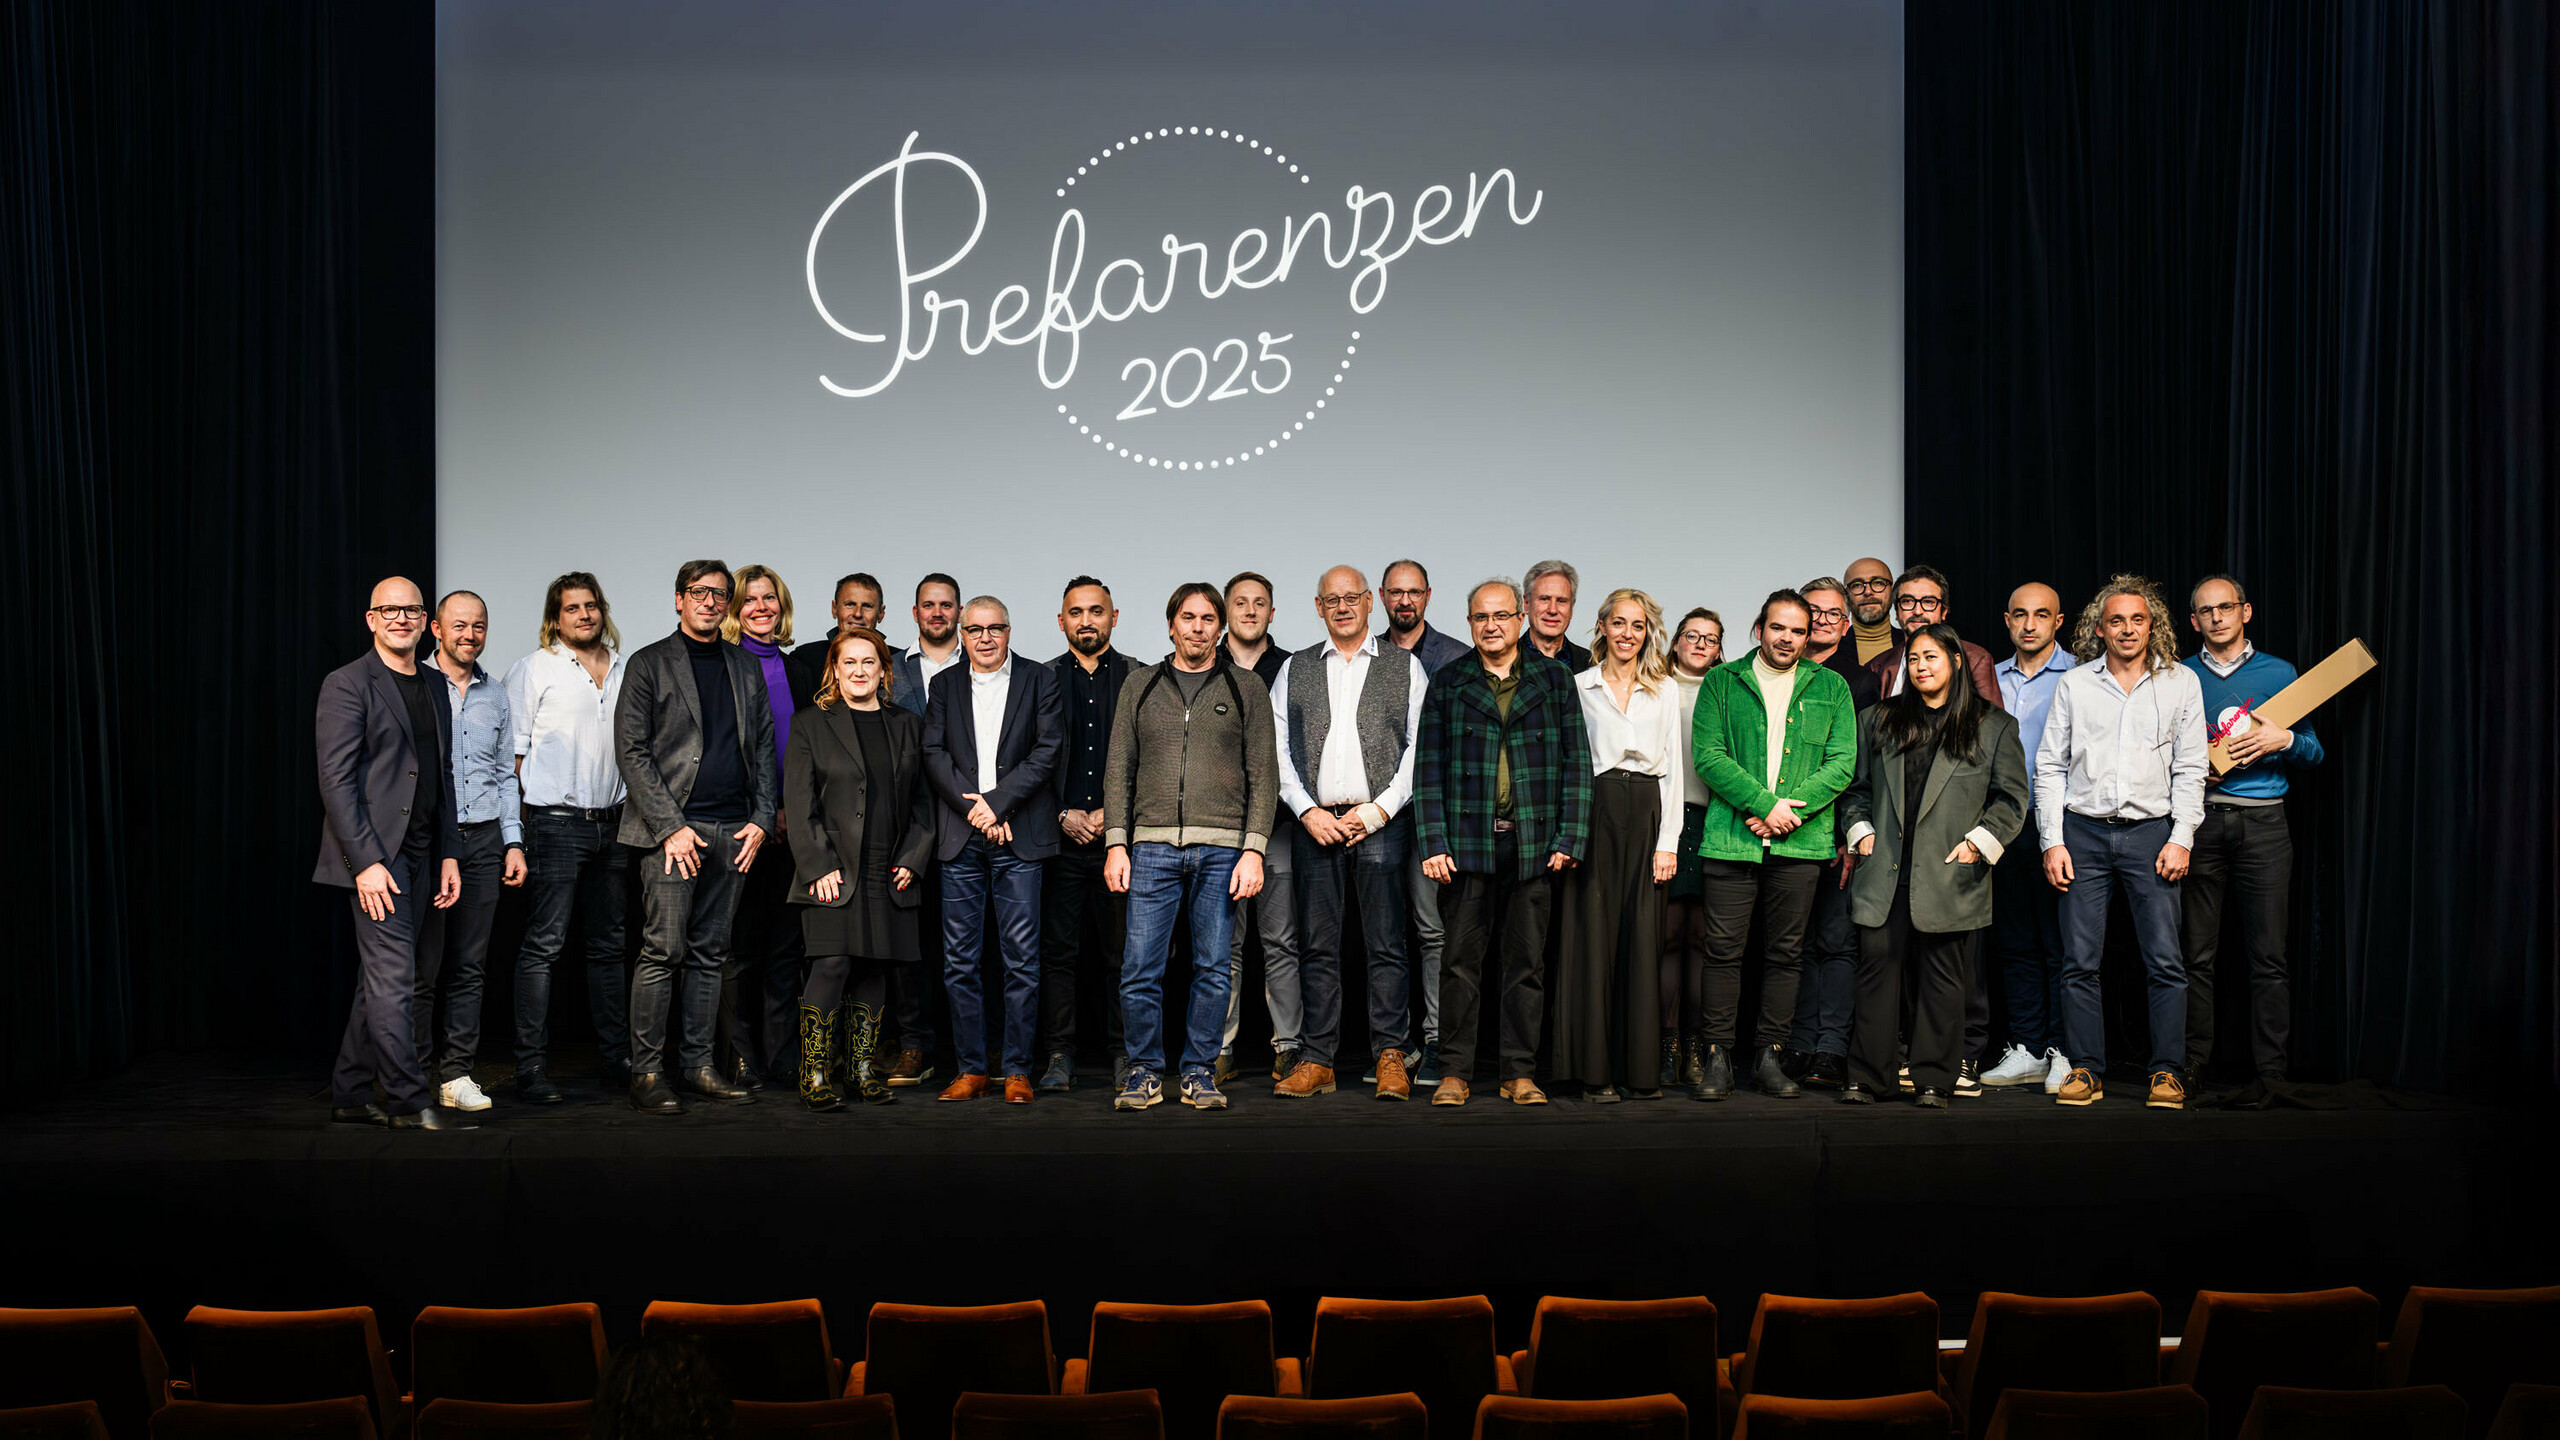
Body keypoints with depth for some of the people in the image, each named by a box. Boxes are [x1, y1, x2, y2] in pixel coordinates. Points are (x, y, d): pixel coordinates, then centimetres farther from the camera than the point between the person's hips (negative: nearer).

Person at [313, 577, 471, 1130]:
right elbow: (336, 781, -13)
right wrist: (366, 861, -19)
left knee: (381, 981, 12)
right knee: (392, 980, -7)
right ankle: (409, 1101, -2)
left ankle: (351, 1095, 21)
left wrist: (449, 855, 11)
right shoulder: (347, 684, -6)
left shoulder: (433, 688, 16)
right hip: (375, 856, -7)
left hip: (421, 855, 8)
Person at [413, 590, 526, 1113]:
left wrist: (513, 842, 10)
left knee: (469, 966, 5)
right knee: (422, 966, -3)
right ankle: (418, 1073, 6)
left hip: (482, 840, 4)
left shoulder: (496, 696, 15)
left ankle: (457, 1072, 10)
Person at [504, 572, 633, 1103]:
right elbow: (512, 748, -1)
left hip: (612, 824, 5)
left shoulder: (624, 670, 15)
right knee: (543, 944, -6)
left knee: (609, 944, 10)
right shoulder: (534, 668, 1)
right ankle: (531, 1067, -2)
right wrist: (519, 822, -6)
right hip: (556, 821, -5)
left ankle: (618, 1060, 15)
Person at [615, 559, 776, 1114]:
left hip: (733, 831, 5)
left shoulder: (746, 668, 16)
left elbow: (764, 748, 16)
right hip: (673, 828, -4)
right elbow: (631, 751, -4)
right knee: (663, 950, -7)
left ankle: (697, 1064, 13)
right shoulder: (650, 664, 2)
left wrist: (761, 819, 4)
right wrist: (670, 825, -12)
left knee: (710, 953, 8)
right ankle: (647, 1072, -1)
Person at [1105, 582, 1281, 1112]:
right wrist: (1115, 843, 0)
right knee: (1140, 969, -2)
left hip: (1222, 849, 0)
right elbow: (1118, 770, 11)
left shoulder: (1246, 687, 10)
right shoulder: (1140, 685, 13)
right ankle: (1145, 1072, 11)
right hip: (1153, 846, 1)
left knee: (1214, 970, 3)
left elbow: (1264, 774, 5)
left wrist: (1254, 849, -5)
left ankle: (1199, 1072, 14)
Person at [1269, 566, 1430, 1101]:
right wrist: (1307, 811, -4)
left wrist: (1378, 810, -7)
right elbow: (1277, 748, 9)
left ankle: (1390, 1056, 4)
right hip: (1314, 821, 2)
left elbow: (1419, 746, 3)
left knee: (1386, 944, -2)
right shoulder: (1295, 669, 14)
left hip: (1381, 821, -1)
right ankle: (1316, 1060, 7)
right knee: (1317, 945, 3)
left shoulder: (1405, 666, 9)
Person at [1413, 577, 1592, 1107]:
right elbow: (1429, 767, 4)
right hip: (1467, 843, 0)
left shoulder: (1555, 681, 9)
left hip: (1533, 844, 1)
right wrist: (1432, 843, -5)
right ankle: (1455, 1072, 10)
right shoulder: (1447, 683, 8)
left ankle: (1520, 1073, 13)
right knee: (1462, 960, 1)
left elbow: (1576, 762, 7)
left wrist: (1569, 839, -2)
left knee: (1526, 963, 5)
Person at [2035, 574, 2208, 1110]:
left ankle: (2167, 1072, 6)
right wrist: (2052, 841, -1)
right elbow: (2049, 766, 7)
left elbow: (2190, 769, 6)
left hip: (2151, 830, 0)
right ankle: (2087, 1070, 8)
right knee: (2079, 961, 0)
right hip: (2083, 831, 0)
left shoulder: (2181, 682, 7)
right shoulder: (2074, 684, 7)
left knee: (2166, 961, -4)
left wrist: (2181, 839, -3)